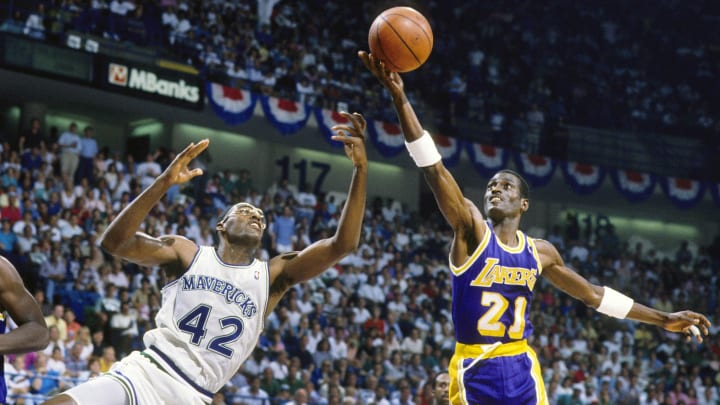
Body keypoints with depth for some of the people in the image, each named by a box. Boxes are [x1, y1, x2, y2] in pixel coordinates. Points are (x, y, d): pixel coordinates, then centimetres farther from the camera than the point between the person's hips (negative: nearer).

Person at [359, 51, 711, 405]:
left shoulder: (540, 252, 9)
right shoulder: (471, 229, -4)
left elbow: (593, 294, 21)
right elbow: (434, 169, -16)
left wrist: (663, 319, 22)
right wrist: (399, 98, -28)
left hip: (521, 370, 4)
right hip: (474, 371, -4)